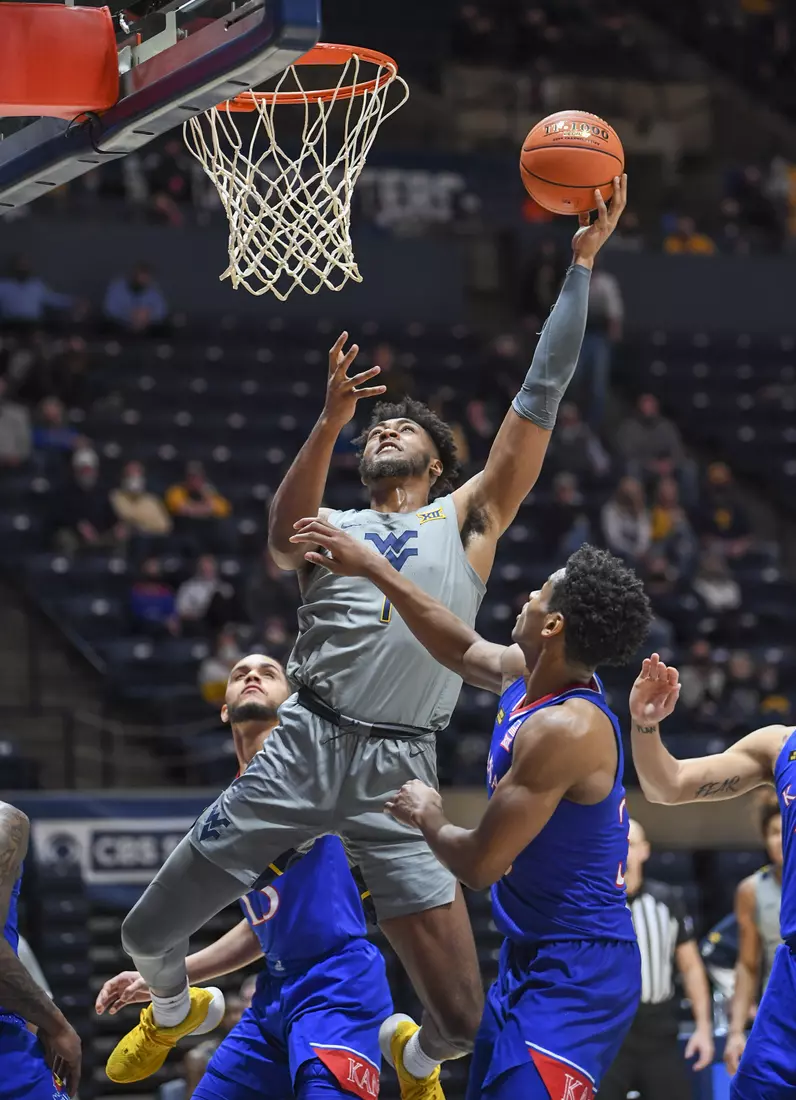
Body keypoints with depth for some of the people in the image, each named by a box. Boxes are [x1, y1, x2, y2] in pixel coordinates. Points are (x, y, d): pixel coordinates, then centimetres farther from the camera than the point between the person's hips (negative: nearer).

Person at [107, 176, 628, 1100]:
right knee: (147, 934, 4)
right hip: (302, 747, 2)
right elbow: (284, 532, -10)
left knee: (462, 1018, -8)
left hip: (399, 772, -1)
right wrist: (331, 419, -24)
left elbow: (541, 395, 7)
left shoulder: (465, 520, 14)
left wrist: (582, 261, 3)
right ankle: (176, 1009, 41)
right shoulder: (328, 529, 17)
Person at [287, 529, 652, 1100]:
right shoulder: (526, 673, 2)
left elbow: (480, 864, -22)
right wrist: (373, 568, 21)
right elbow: (465, 648, 25)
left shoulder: (565, 728, -25)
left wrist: (428, 818, -1)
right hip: (531, 955, 10)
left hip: (575, 973, -10)